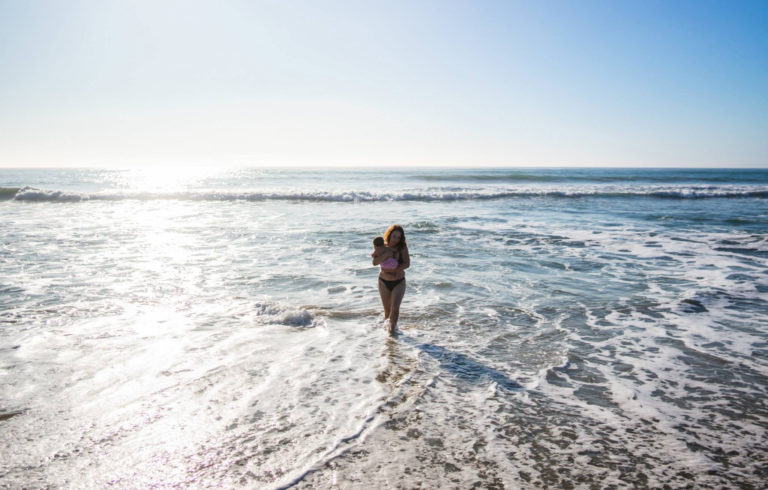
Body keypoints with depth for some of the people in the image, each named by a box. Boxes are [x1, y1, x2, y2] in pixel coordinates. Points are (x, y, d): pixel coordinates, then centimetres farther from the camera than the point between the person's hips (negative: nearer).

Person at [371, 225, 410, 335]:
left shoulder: (403, 247, -9)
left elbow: (407, 264, -18)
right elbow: (375, 262, -19)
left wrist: (392, 270, -24)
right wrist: (387, 253, -29)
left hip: (399, 282, -1)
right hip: (384, 282, 2)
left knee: (395, 308, -13)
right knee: (387, 309, 11)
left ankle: (393, 328, 5)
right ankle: (388, 323, 36)